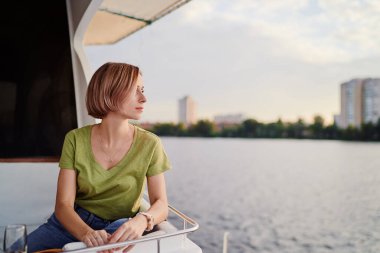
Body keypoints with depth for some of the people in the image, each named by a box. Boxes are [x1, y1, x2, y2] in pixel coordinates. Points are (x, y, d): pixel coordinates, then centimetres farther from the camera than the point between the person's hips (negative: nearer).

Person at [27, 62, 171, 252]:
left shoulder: (149, 144, -9)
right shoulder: (75, 139, -6)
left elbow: (160, 204, -9)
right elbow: (63, 205, -9)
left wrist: (141, 220, -31)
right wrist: (86, 233, -29)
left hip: (117, 229, -1)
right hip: (71, 223, 2)